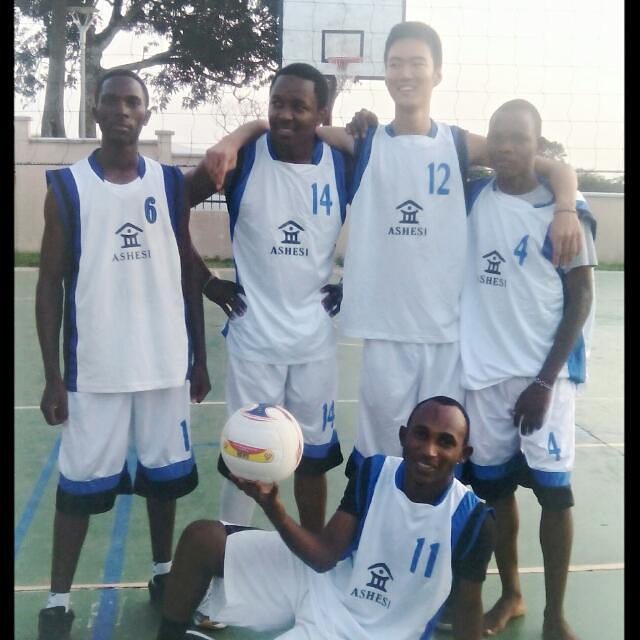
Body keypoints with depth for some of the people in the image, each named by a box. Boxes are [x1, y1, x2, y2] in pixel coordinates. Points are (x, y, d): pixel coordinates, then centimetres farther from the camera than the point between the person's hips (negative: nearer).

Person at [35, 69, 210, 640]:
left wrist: (199, 356, 9)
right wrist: (52, 375, -6)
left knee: (165, 473, 13)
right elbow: (50, 284, -1)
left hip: (166, 361, 2)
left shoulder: (171, 182, 5)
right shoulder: (66, 185, -2)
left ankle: (164, 574, 33)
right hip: (94, 366, -2)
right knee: (81, 482, 5)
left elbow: (187, 272, 10)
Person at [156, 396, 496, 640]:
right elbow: (326, 556, -12)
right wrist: (271, 504, -27)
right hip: (322, 581, 4)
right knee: (201, 537, -7)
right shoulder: (373, 473, -11)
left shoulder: (472, 520, -19)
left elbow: (468, 607, -7)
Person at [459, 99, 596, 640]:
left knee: (554, 489, 1)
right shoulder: (472, 199, 4)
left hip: (544, 372, -3)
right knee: (495, 485, 11)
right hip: (484, 369, 3)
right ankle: (510, 594, 30)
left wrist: (546, 380, -11)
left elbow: (581, 298, -6)